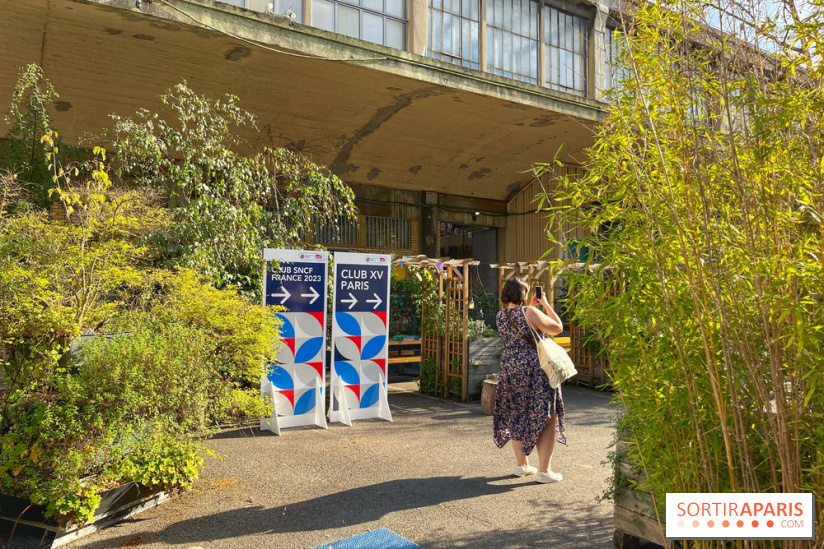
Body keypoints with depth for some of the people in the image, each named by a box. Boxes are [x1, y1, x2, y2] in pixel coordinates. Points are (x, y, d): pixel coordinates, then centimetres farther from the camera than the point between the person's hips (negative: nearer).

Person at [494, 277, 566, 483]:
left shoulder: (501, 315, 6)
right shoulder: (530, 312, -15)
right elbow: (557, 328, -7)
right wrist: (545, 304, 0)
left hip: (509, 370, 7)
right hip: (535, 371, -7)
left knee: (516, 418, 17)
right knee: (547, 420, 3)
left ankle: (522, 464, 27)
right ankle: (544, 471, 5)